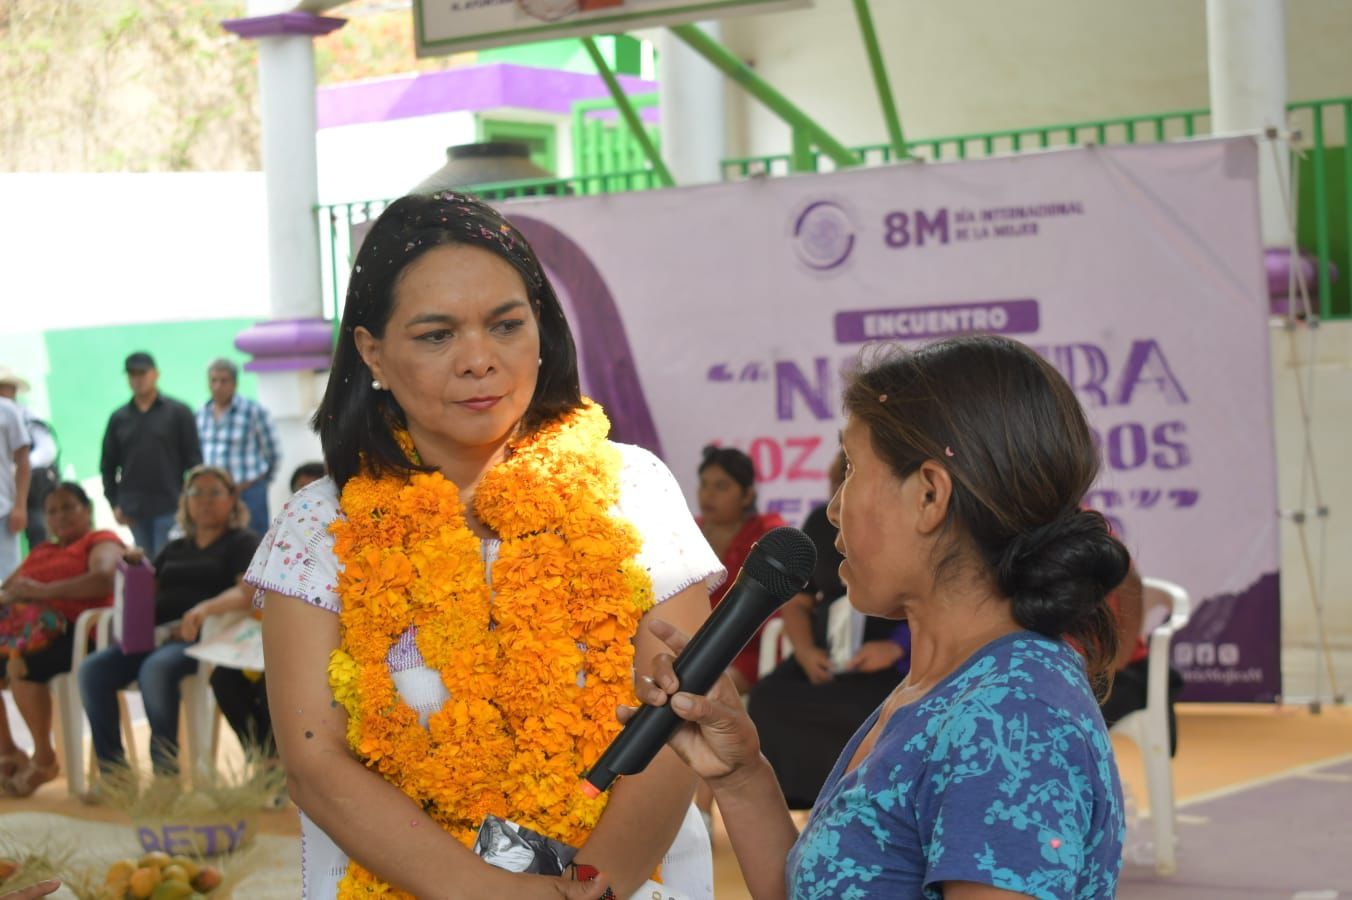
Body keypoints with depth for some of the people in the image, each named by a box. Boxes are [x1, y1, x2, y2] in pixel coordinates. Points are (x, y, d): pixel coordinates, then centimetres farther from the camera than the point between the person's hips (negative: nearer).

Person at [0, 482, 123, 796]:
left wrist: (45, 591, -19)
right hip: (29, 628, 7)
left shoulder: (101, 541, 11)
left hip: (73, 632, -7)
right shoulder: (40, 552, 33)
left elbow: (103, 578, -11)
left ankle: (44, 758, -19)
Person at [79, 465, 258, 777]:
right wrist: (134, 569, 5)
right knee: (93, 669, -19)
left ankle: (165, 772, -29)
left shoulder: (242, 542, 10)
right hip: (156, 634, 6)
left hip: (203, 636, -6)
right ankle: (112, 771, -18)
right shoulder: (175, 549, 29)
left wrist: (206, 608, -28)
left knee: (156, 668, -37)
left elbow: (249, 591, -9)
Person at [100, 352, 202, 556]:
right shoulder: (119, 418, 10)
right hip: (134, 511, 3)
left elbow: (193, 460, 1)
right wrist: (114, 503, 6)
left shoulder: (178, 413, 2)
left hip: (169, 507, -3)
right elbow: (108, 465, 14)